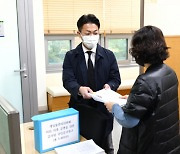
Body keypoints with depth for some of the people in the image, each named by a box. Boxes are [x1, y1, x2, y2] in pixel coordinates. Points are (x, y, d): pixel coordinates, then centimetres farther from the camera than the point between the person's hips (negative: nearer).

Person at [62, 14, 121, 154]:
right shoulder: (70, 56, -1)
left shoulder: (109, 55, 3)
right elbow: (68, 80, -10)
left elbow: (116, 78, 2)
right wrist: (80, 89, -32)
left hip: (103, 108, 1)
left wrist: (109, 85, -23)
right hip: (80, 109, -1)